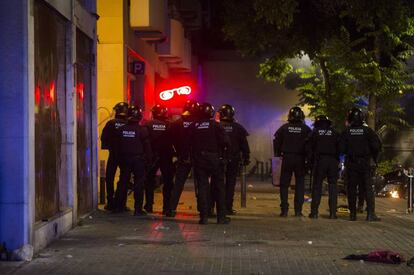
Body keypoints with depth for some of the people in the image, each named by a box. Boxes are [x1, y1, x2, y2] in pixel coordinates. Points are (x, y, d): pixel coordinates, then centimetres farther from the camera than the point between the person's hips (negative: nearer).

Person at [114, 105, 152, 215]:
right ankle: (138, 209, 0)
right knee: (139, 183, 1)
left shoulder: (121, 129, 0)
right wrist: (149, 159, 1)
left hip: (124, 159, 4)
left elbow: (117, 145, 6)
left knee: (123, 182, 13)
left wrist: (120, 158, 14)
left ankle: (118, 206, 17)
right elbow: (147, 146, -8)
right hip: (138, 159, -4)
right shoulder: (142, 130, -11)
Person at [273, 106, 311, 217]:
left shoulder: (284, 128, 1)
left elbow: (276, 141, 1)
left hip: (287, 158, 0)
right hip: (300, 159, 0)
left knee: (284, 184, 6)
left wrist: (278, 154, 10)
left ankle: (284, 210, 2)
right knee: (300, 184, 6)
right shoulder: (306, 129, 0)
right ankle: (298, 210, 2)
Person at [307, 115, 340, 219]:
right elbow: (339, 148, 8)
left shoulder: (315, 132, 4)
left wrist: (311, 160, 8)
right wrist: (337, 160, 13)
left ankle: (314, 212, -2)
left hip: (319, 161, -2)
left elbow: (309, 148, 1)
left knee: (317, 186, 2)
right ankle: (333, 212, 0)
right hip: (333, 161, 2)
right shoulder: (334, 132, 10)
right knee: (333, 186, 5)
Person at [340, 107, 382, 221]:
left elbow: (341, 148, -7)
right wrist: (374, 157, 7)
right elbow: (377, 145, -9)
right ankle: (371, 213, -6)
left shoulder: (346, 132, -3)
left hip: (351, 164, 1)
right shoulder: (367, 130, -4)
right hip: (365, 163, 0)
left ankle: (352, 214, 7)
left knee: (352, 189, 7)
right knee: (368, 188, 2)